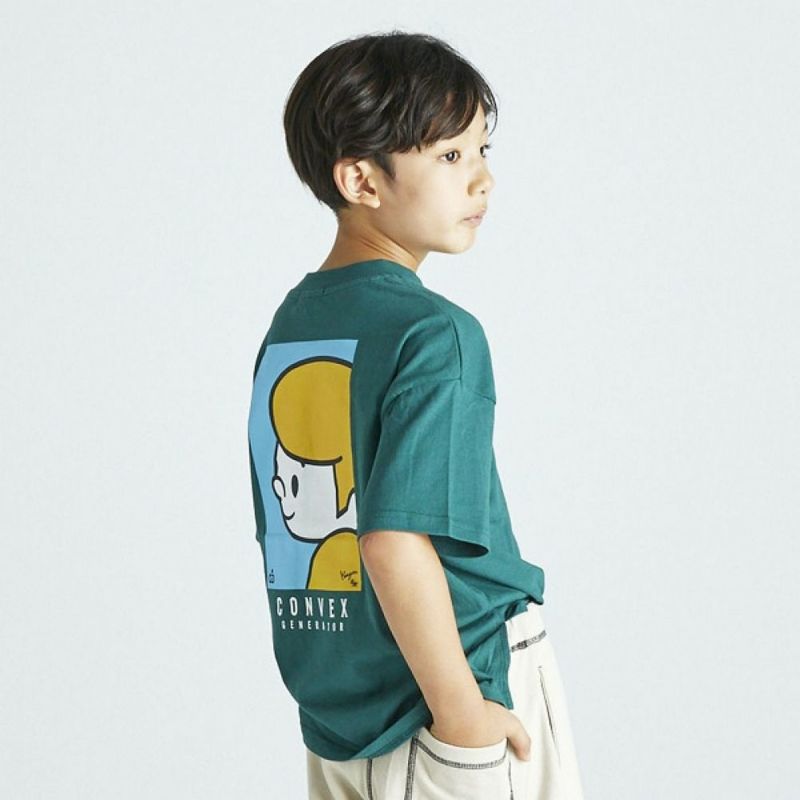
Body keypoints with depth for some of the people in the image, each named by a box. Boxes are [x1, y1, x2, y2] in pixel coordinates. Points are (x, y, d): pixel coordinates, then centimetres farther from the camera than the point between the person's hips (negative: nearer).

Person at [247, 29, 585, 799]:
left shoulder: (286, 327, 7)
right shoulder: (436, 334, -17)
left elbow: (284, 530, 11)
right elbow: (395, 539, -25)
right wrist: (459, 710, -19)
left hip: (331, 711, 7)